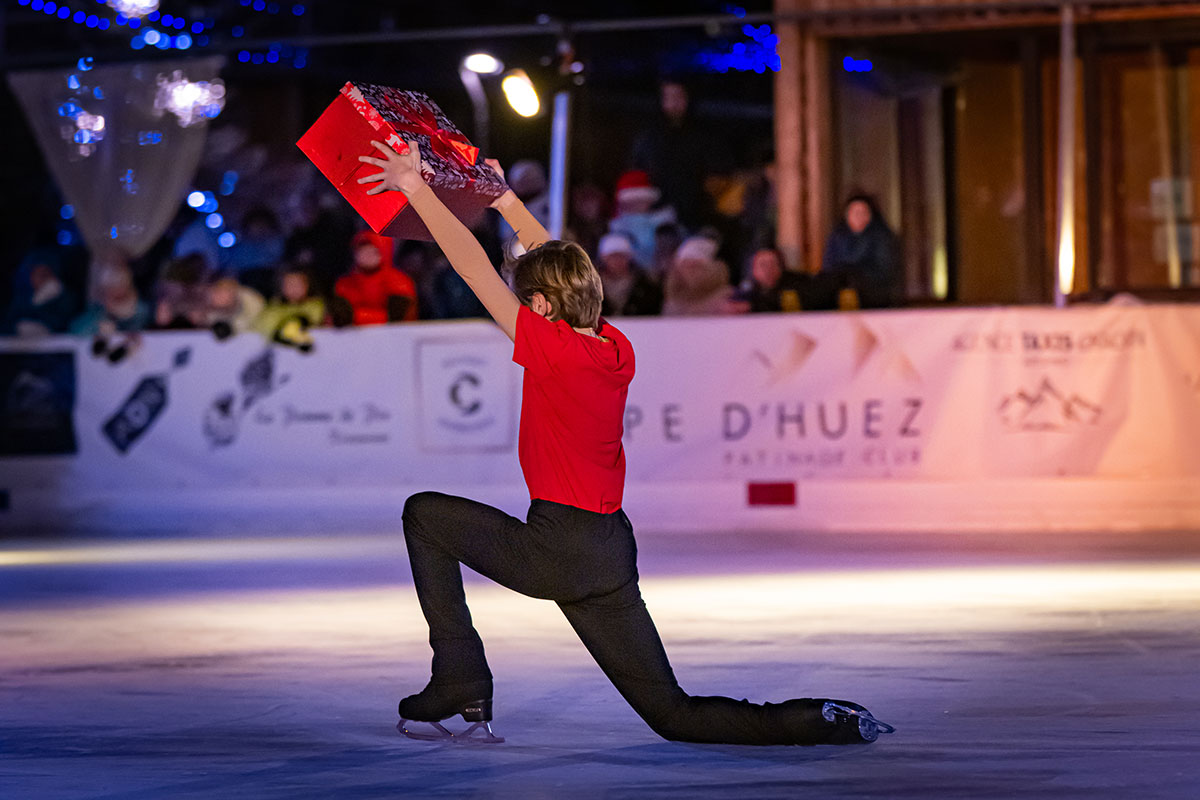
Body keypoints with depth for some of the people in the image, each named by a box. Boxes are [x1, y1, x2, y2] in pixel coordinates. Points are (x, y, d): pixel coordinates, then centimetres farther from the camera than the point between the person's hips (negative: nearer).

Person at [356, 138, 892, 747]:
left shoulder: (553, 348, -13)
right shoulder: (619, 350, 6)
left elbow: (473, 268, -12)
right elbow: (560, 268, 22)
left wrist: (415, 188, -6)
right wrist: (506, 201, 31)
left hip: (557, 552, -7)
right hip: (613, 555, 7)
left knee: (425, 515, 14)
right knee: (673, 715, 11)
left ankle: (461, 689, 8)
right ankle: (826, 724, -6)